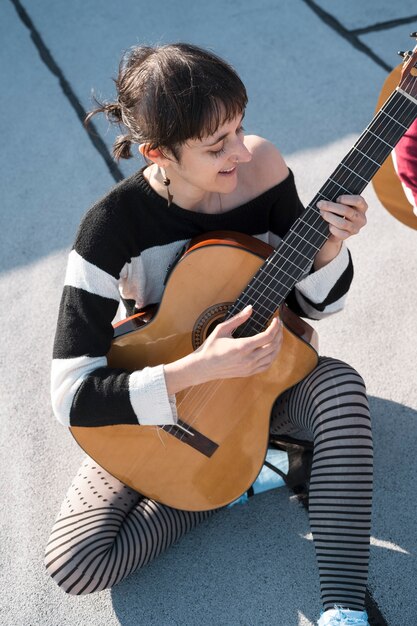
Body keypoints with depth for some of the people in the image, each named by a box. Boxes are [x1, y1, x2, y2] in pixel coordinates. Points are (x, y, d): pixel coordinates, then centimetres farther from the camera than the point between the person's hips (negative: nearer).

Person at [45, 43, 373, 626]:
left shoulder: (261, 166, -17)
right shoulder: (113, 225, -27)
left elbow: (313, 305, -5)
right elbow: (72, 397, -27)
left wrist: (330, 248, -27)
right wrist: (196, 370, -37)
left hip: (259, 376, 2)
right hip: (158, 406, -2)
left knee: (340, 384, -31)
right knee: (74, 562, -17)